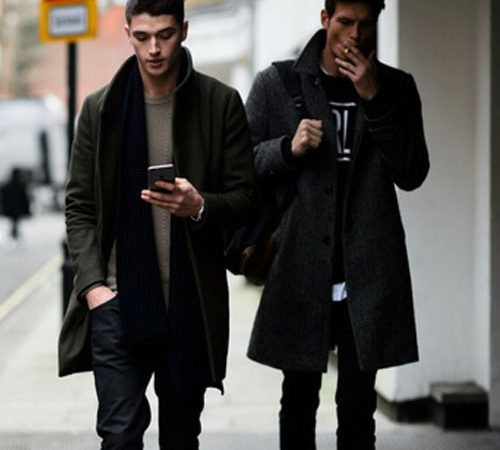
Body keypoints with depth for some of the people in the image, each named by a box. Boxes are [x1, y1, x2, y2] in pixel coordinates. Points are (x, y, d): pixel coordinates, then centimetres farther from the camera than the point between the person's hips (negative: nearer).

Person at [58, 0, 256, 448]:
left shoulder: (222, 104, 1)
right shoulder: (101, 108, 5)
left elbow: (245, 198, 1)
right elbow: (79, 205, 7)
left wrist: (200, 206, -20)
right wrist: (92, 283, -5)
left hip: (191, 303, 0)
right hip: (118, 299, 0)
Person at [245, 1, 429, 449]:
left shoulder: (396, 88, 7)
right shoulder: (276, 84, 4)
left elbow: (412, 174, -3)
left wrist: (374, 101, -11)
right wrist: (288, 148, -13)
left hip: (368, 273, 0)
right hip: (299, 270, 0)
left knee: (358, 404, 3)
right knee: (299, 400, 8)